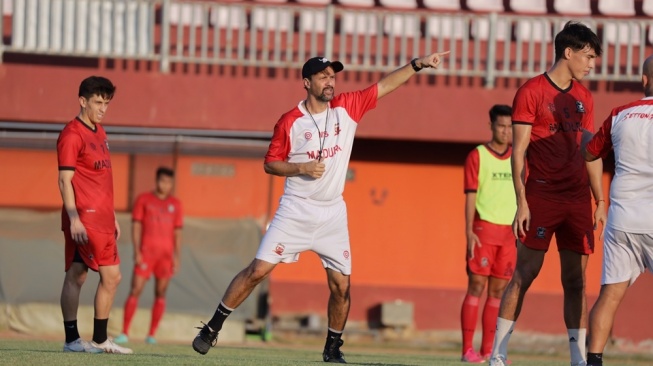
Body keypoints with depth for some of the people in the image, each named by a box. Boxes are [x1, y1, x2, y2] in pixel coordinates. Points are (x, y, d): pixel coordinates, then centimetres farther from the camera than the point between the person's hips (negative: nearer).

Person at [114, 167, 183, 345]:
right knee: (135, 290, -9)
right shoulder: (143, 200, 4)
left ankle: (151, 335, 6)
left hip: (166, 254, 3)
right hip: (146, 252, -3)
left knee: (161, 293, 2)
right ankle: (124, 333, -10)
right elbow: (136, 226, 1)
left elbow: (177, 232, 12)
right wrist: (137, 251, -8)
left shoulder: (175, 204, 11)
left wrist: (176, 257, 5)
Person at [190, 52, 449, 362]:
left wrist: (417, 64, -6)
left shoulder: (347, 108, 2)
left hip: (333, 214, 3)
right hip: (295, 212, -3)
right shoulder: (290, 122, -6)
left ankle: (333, 348, 17)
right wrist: (301, 168, -16)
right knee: (258, 270, -10)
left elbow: (386, 85, 3)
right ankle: (212, 328, -2)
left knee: (341, 285, 1)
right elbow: (270, 164, 0)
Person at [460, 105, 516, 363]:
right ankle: (468, 349, -6)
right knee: (477, 286, -7)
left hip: (509, 232, 4)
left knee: (498, 290, 4)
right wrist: (469, 231, -12)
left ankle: (488, 350, 7)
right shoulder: (477, 156, 1)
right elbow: (470, 196, -3)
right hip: (484, 228, -4)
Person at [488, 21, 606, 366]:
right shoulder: (532, 92, -5)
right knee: (524, 274, -4)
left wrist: (600, 201, 13)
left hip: (578, 200, 6)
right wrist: (521, 202, -13)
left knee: (575, 280, 4)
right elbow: (518, 151, -7)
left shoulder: (583, 97, 14)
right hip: (542, 196, -5)